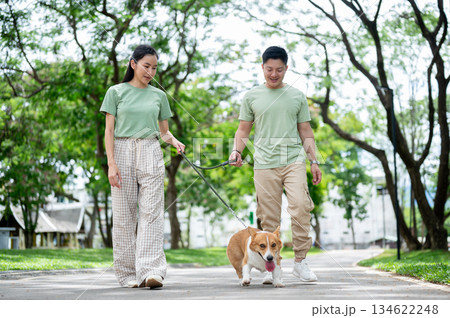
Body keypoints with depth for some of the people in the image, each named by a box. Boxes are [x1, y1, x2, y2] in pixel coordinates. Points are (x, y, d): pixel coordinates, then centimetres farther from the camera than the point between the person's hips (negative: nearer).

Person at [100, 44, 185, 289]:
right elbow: (109, 131, 2)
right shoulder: (116, 92, 6)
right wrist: (111, 163, -9)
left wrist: (174, 141, -6)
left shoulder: (158, 95, 13)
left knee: (151, 212, -10)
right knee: (124, 214, 0)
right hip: (122, 152, -1)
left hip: (150, 153, 2)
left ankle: (150, 271, -16)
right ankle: (128, 273, 8)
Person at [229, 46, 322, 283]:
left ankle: (300, 261, -8)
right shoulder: (252, 97, 11)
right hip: (264, 163, 0)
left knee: (300, 206, -17)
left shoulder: (297, 96, 13)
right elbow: (243, 130, 14)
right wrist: (237, 150, -5)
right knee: (269, 216, -1)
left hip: (294, 160, 0)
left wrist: (314, 161, 8)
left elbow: (306, 133, 16)